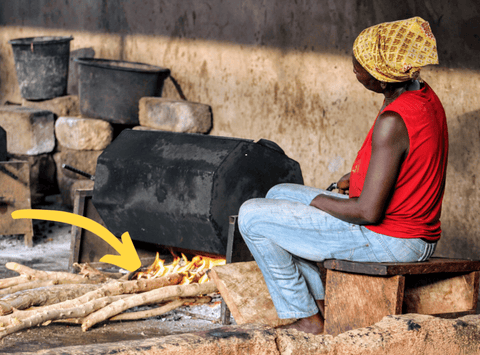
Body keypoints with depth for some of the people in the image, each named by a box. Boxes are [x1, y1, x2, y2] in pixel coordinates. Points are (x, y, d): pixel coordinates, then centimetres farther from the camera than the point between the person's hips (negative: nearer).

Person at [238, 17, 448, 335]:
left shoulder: (392, 122, -27)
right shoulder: (425, 95, 2)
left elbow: (368, 211, -25)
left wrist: (319, 202, -7)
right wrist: (359, 178, 9)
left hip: (389, 242, -10)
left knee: (252, 216, -5)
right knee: (279, 195, 21)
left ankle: (307, 318, 5)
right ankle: (320, 303, 17)